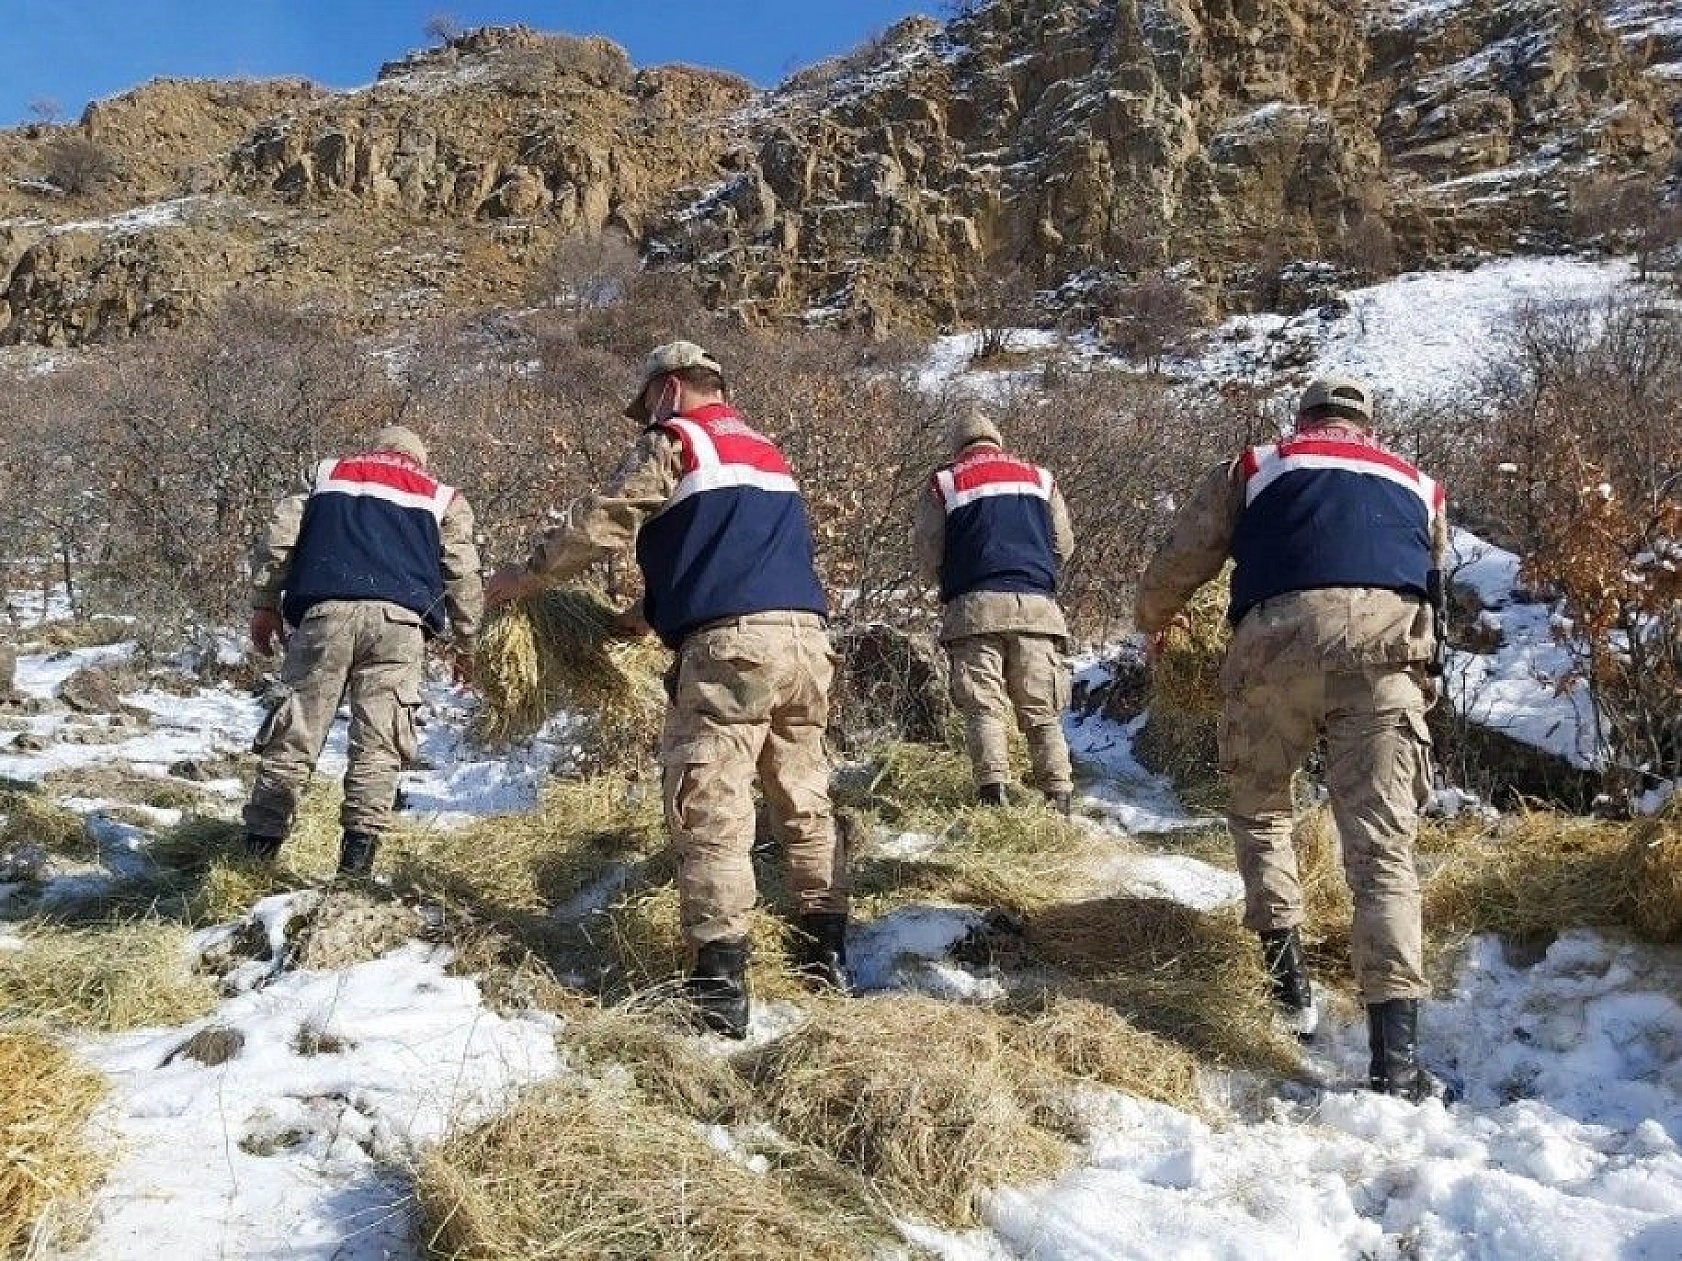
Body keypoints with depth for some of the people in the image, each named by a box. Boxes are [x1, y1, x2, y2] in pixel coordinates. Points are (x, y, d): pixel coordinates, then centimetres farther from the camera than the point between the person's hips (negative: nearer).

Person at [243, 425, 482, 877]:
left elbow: (279, 537, 15)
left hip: (325, 610, 1)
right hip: (398, 619, -1)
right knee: (378, 742, 0)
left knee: (294, 733, 3)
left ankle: (258, 850, 2)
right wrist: (466, 645, 26)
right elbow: (464, 577, 18)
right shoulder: (441, 497, 25)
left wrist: (264, 604, 18)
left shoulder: (328, 473, 28)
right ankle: (358, 850, -8)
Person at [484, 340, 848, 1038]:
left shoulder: (673, 440, 5)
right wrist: (654, 611, 37)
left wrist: (526, 575, 16)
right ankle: (828, 955, 22)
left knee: (709, 810, -6)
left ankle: (720, 987, -9)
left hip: (732, 642, -8)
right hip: (806, 635, 8)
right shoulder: (766, 450, 28)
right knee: (805, 799, 15)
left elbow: (601, 523, 3)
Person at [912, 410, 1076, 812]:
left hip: (975, 608, -2)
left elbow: (927, 553, 7)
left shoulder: (944, 484, 10)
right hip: (1037, 605, 2)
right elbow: (1064, 545, 19)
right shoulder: (1039, 478, 19)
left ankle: (992, 786, -18)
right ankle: (1058, 794, -3)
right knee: (1041, 710, 5)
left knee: (983, 705, -3)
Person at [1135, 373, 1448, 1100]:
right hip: (1384, 646, 1)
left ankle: (1287, 975, 13)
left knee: (1258, 809, 23)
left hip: (1276, 640, -1)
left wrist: (1153, 621, 41)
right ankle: (1396, 1057, -12)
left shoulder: (1254, 468, 25)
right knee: (1382, 848, -2)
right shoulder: (1418, 488, 32)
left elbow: (1177, 564, 21)